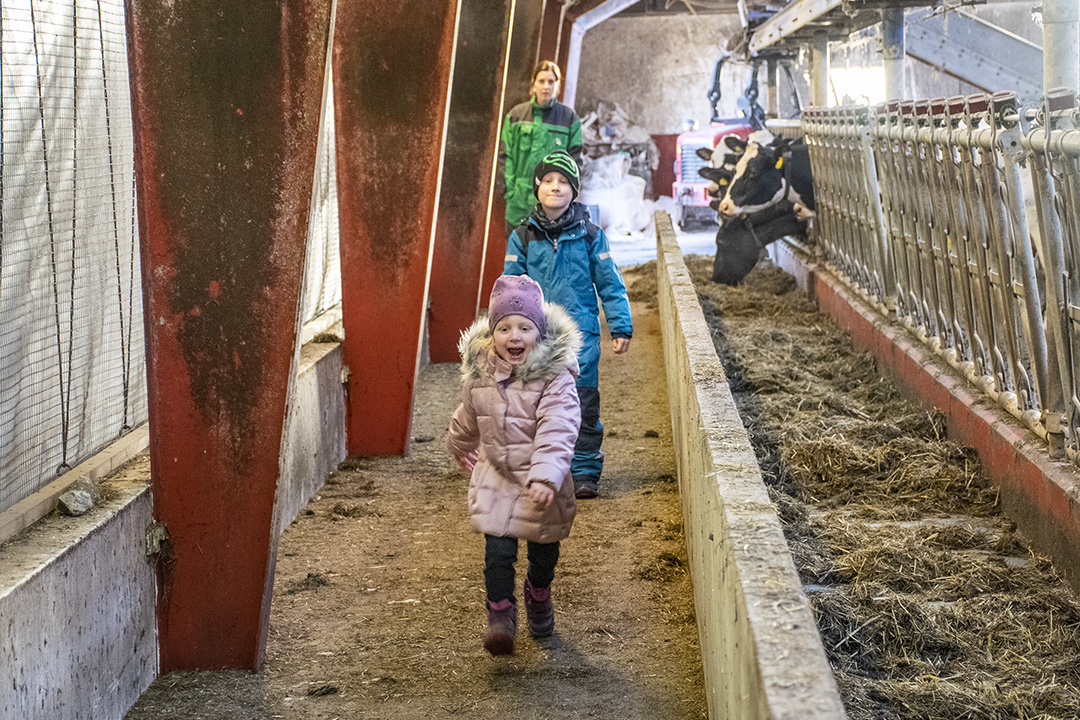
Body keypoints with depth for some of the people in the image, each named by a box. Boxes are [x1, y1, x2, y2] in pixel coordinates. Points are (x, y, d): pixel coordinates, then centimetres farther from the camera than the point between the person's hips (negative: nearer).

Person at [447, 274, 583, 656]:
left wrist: (545, 477, -41)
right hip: (495, 478, 2)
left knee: (544, 551, 14)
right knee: (498, 550, -10)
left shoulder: (555, 377, -19)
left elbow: (557, 432, -29)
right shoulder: (480, 372, -5)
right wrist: (460, 447, 32)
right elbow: (468, 417, 16)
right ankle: (500, 614, 7)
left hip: (541, 484, -2)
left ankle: (539, 597, 44)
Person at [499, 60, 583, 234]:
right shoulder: (516, 115, 8)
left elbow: (574, 159, 5)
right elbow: (505, 154, 7)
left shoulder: (570, 118, 5)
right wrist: (509, 187, -3)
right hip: (519, 200, 2)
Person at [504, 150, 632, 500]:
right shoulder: (523, 237, 3)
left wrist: (621, 326, 4)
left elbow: (610, 283, 6)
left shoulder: (589, 235, 1)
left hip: (580, 331, -1)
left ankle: (585, 471, 8)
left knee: (583, 402, -2)